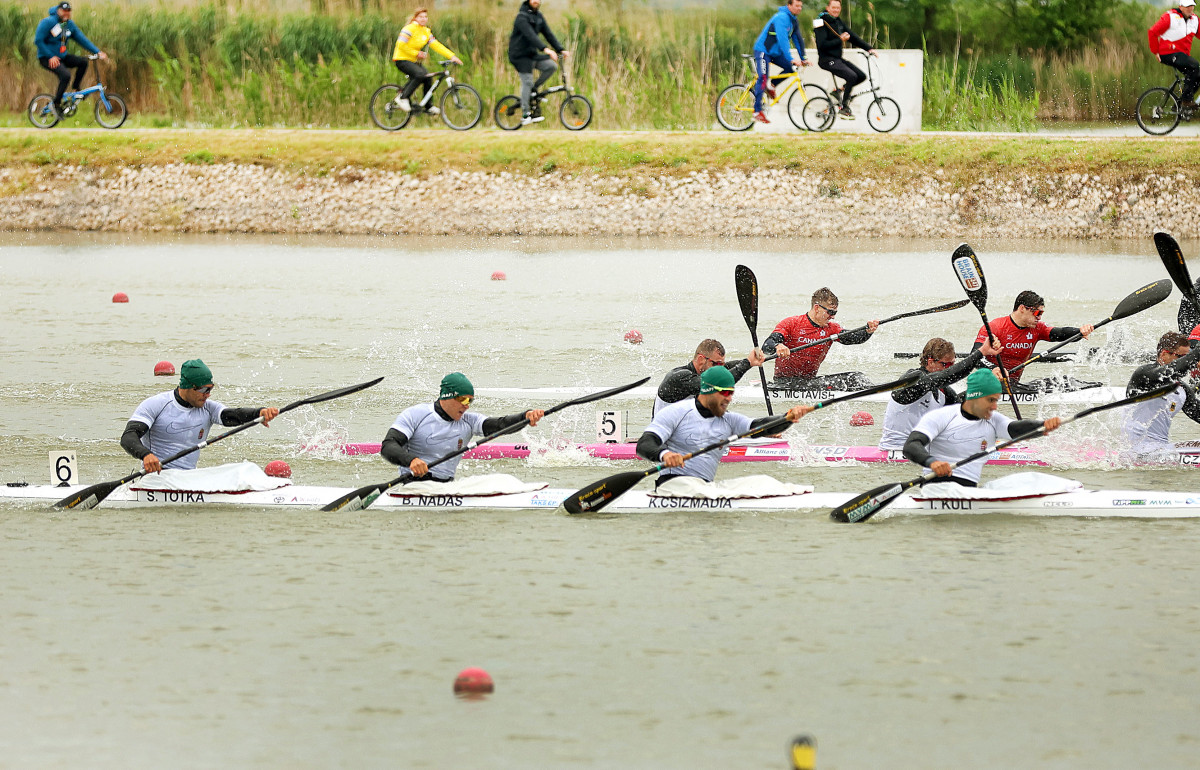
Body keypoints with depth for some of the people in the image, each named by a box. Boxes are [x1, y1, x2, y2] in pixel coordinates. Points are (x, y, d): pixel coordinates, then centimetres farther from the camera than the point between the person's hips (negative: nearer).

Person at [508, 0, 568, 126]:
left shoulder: (539, 16, 10)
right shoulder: (522, 17, -16)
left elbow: (548, 34, 8)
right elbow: (530, 35, -30)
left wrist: (561, 50, -4)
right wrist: (545, 49, -42)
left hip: (532, 54, 7)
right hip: (520, 55, -7)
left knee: (552, 66, -9)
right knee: (527, 82, -11)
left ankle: (534, 88, 6)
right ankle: (526, 115, -5)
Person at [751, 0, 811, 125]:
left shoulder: (793, 21, 7)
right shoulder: (782, 18, -23)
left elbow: (798, 40, 13)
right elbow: (782, 39, -31)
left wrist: (802, 59, 7)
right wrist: (791, 59, -36)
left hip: (775, 52, 9)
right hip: (763, 50, -9)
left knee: (790, 68, -5)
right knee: (763, 78, -14)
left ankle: (769, 86, 13)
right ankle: (757, 111, -11)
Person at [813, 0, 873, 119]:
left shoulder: (839, 22, 12)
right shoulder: (822, 23, -12)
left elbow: (853, 37, 13)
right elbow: (822, 45, -20)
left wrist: (869, 49, 5)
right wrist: (840, 40, -18)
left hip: (837, 59, 8)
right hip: (827, 60, -8)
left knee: (861, 76, -1)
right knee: (851, 76, -24)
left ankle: (838, 91, 12)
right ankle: (844, 108, -16)